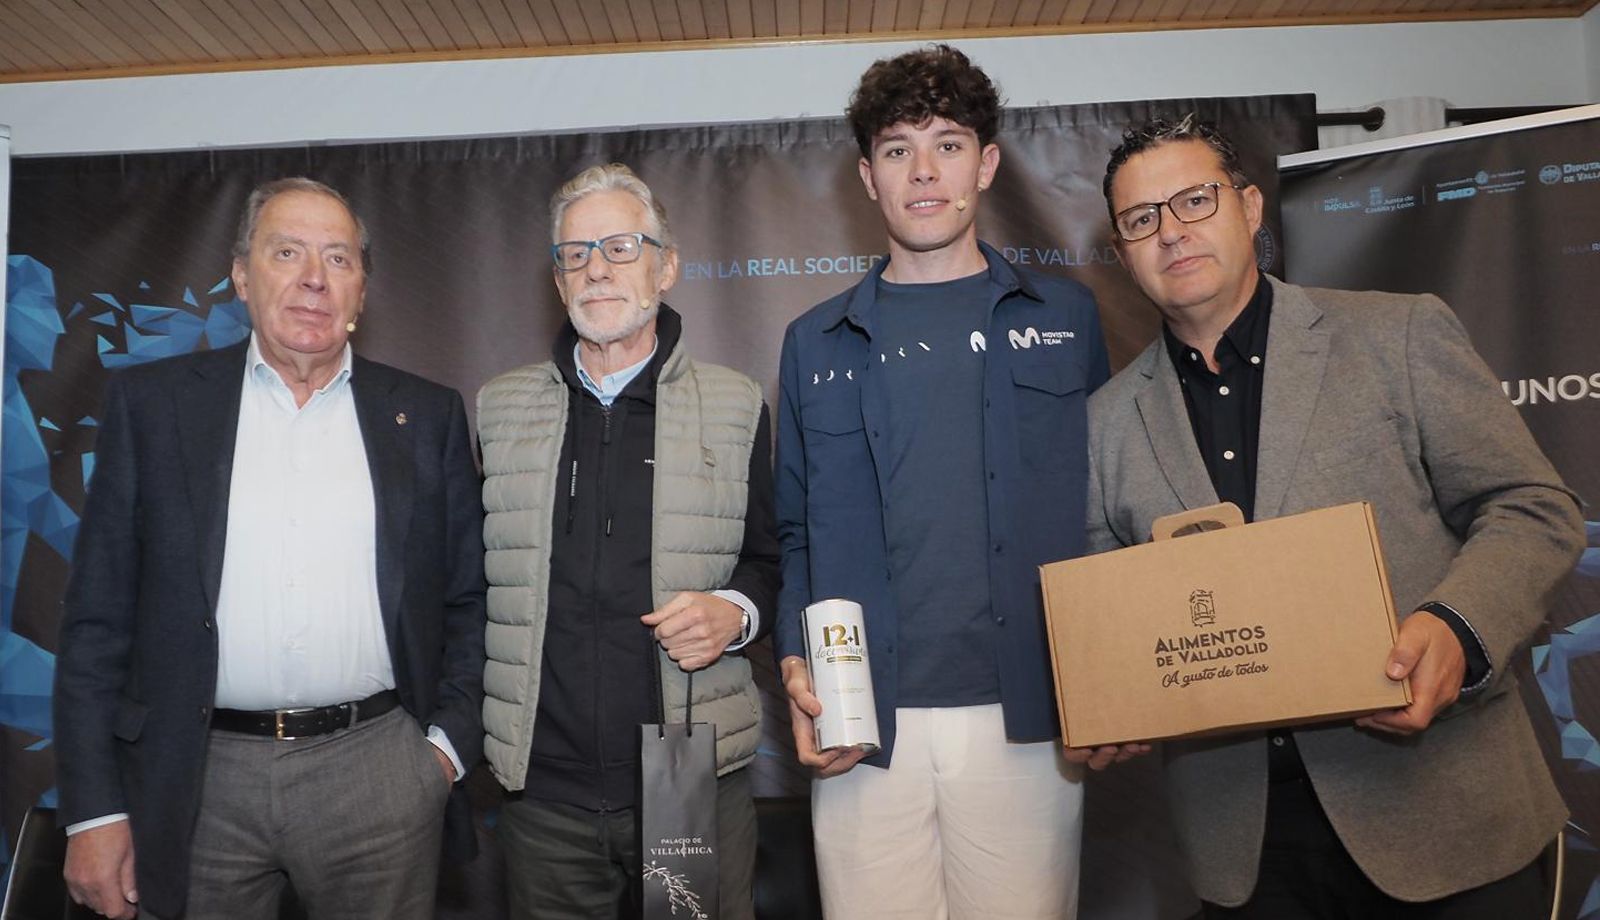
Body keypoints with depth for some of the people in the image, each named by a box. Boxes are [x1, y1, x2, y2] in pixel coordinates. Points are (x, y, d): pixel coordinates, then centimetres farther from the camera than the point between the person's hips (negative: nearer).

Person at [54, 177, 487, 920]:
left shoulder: (427, 414, 4)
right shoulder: (151, 402, 3)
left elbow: (468, 601, 7)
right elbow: (99, 615, 2)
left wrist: (449, 742, -2)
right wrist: (94, 808, -1)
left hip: (379, 771, 0)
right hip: (198, 781, 0)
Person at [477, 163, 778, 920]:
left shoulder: (737, 407, 3)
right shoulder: (498, 409, 8)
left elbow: (769, 560, 8)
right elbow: (472, 571, 13)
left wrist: (737, 612, -13)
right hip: (542, 787, 2)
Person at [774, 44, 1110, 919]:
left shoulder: (1065, 317, 8)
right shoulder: (817, 342, 10)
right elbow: (795, 530, 11)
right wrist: (795, 666, -3)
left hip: (1027, 716, 0)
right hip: (866, 723, 1)